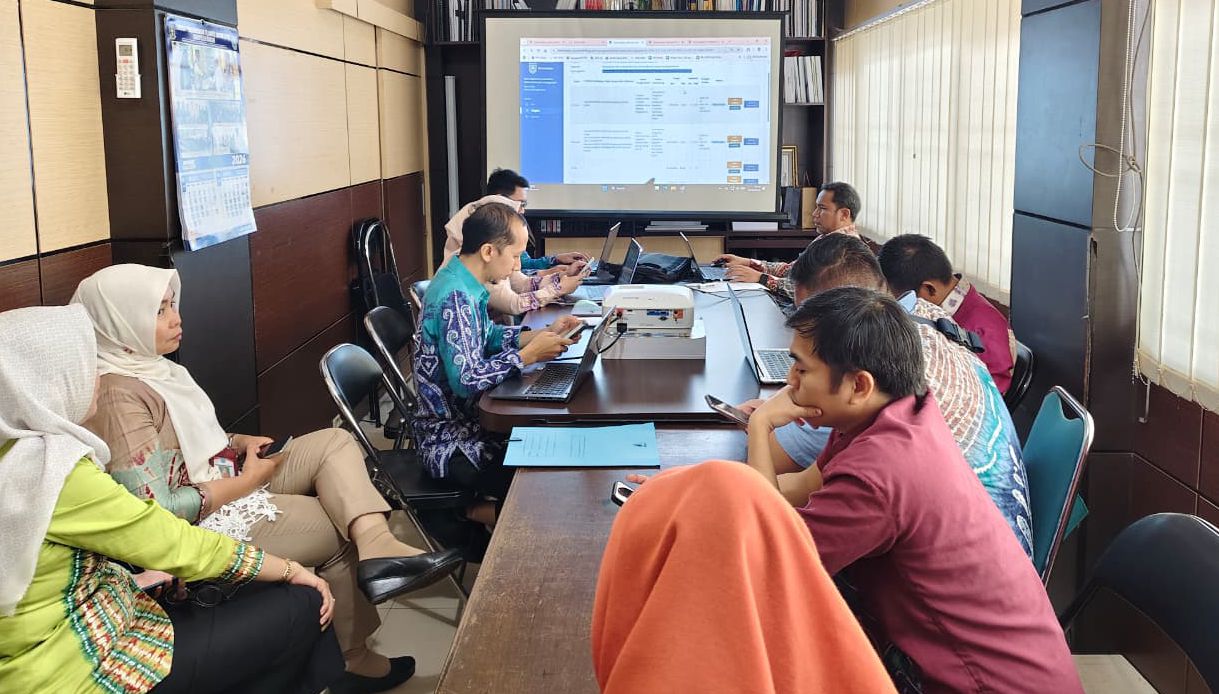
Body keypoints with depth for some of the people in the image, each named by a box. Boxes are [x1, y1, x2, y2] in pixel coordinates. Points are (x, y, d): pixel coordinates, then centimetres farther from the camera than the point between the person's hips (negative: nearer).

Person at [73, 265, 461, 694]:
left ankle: (377, 547, -25)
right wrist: (245, 481, -16)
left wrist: (240, 444, 0)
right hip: (202, 525, -9)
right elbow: (156, 513, -26)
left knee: (333, 442, -2)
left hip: (222, 484, 10)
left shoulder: (146, 367, 7)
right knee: (339, 530, -2)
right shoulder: (118, 396, -24)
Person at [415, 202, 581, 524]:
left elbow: (488, 337, 18)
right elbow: (467, 381, -29)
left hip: (463, 418, 10)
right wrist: (529, 355, -20)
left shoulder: (463, 282, 5)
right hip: (450, 442, -10)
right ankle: (475, 513, 5)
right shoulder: (455, 298, -25)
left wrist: (543, 333, 5)